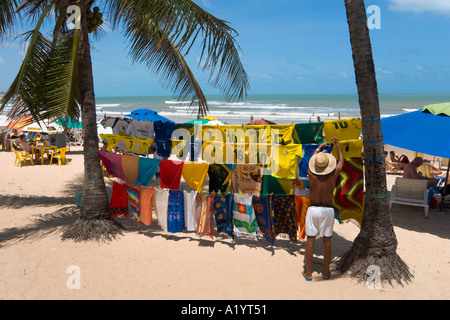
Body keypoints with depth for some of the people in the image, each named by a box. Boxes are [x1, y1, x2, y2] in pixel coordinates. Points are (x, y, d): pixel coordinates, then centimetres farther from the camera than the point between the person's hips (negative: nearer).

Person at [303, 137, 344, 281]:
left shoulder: (311, 174, -11)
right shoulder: (333, 175, -11)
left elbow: (312, 159, 10)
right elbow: (341, 162, 10)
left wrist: (320, 147, 27)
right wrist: (338, 145, 24)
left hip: (313, 210, 0)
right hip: (328, 210, 1)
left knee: (310, 241, 4)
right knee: (327, 241, 11)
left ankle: (308, 273, 11)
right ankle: (326, 272, 20)